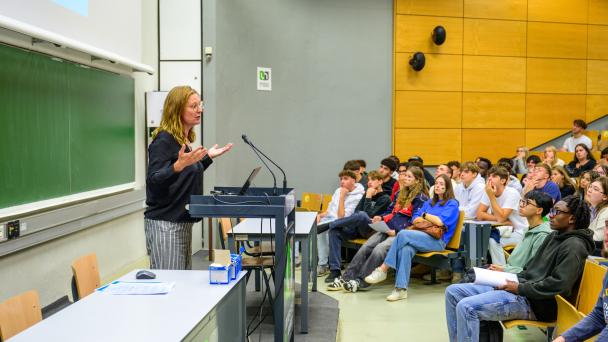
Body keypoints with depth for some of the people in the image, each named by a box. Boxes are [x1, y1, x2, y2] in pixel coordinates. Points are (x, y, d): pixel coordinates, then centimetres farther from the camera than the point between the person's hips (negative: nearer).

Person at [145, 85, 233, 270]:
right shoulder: (164, 140, -13)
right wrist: (178, 165, -35)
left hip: (183, 221, 9)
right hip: (164, 223, -9)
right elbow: (154, 182, -21)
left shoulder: (186, 139, 13)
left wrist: (207, 157, 19)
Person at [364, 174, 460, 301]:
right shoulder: (429, 202, 27)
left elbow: (441, 222, -9)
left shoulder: (452, 204, 8)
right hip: (422, 236, 5)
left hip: (437, 240, -5)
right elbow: (415, 220, 15)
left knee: (403, 234, -29)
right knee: (406, 249, -32)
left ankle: (383, 270, -24)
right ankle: (401, 289, -37)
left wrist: (425, 215, 7)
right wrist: (433, 220, -2)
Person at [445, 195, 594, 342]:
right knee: (453, 291, 3)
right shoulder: (553, 236, 17)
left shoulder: (574, 246, -12)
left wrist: (519, 288, -16)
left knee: (466, 307, -27)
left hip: (535, 302, -10)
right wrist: (512, 280, 5)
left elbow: (559, 284, -21)